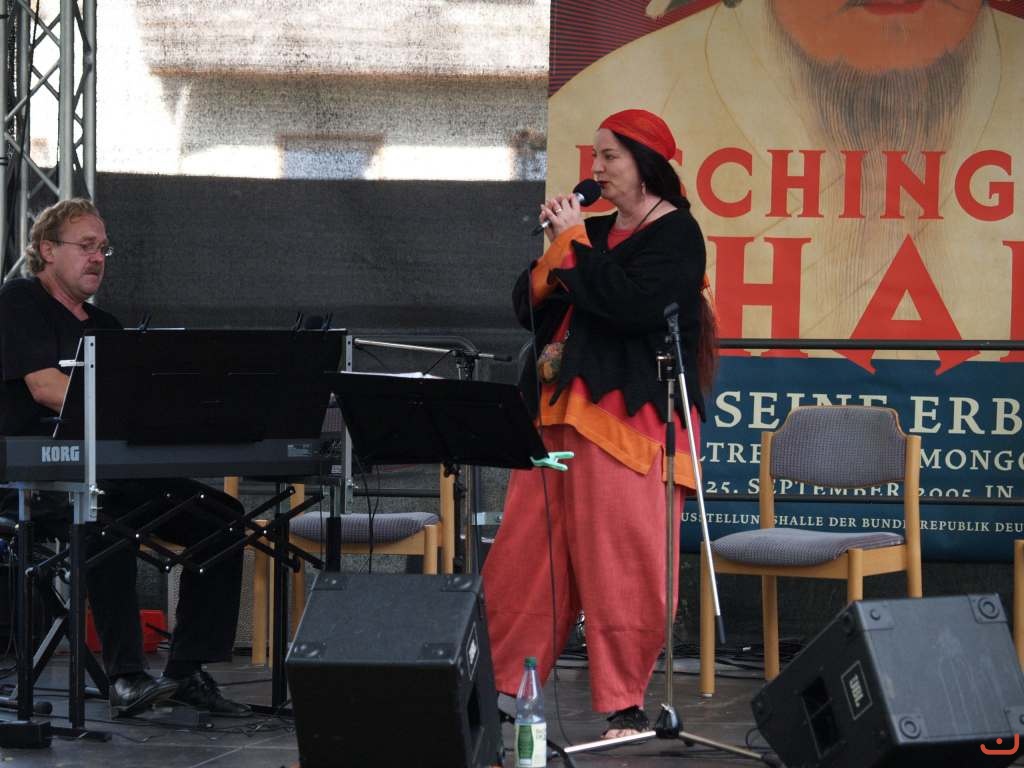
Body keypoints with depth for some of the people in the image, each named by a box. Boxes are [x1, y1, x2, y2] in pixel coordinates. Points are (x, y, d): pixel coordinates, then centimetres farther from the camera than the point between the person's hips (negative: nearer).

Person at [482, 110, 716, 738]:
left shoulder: (675, 234, -3)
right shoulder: (596, 230, 18)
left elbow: (636, 304, -20)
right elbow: (527, 305, 17)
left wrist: (575, 246, -12)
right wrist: (556, 249, 0)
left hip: (627, 416, -7)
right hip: (561, 411, 7)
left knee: (621, 562, -7)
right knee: (525, 554, 5)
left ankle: (626, 704, 0)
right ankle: (504, 688, 12)